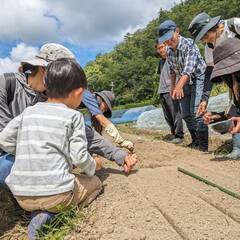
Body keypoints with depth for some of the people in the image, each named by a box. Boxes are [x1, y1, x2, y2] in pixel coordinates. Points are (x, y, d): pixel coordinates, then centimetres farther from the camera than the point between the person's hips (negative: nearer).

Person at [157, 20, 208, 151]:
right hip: (183, 83, 7)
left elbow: (188, 68, -38)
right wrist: (173, 86, 12)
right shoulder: (169, 51, -2)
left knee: (196, 112, -18)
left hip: (197, 79, -7)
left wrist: (179, 85, -52)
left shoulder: (189, 45, -23)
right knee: (186, 115, 9)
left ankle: (203, 145, -8)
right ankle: (195, 141, 23)